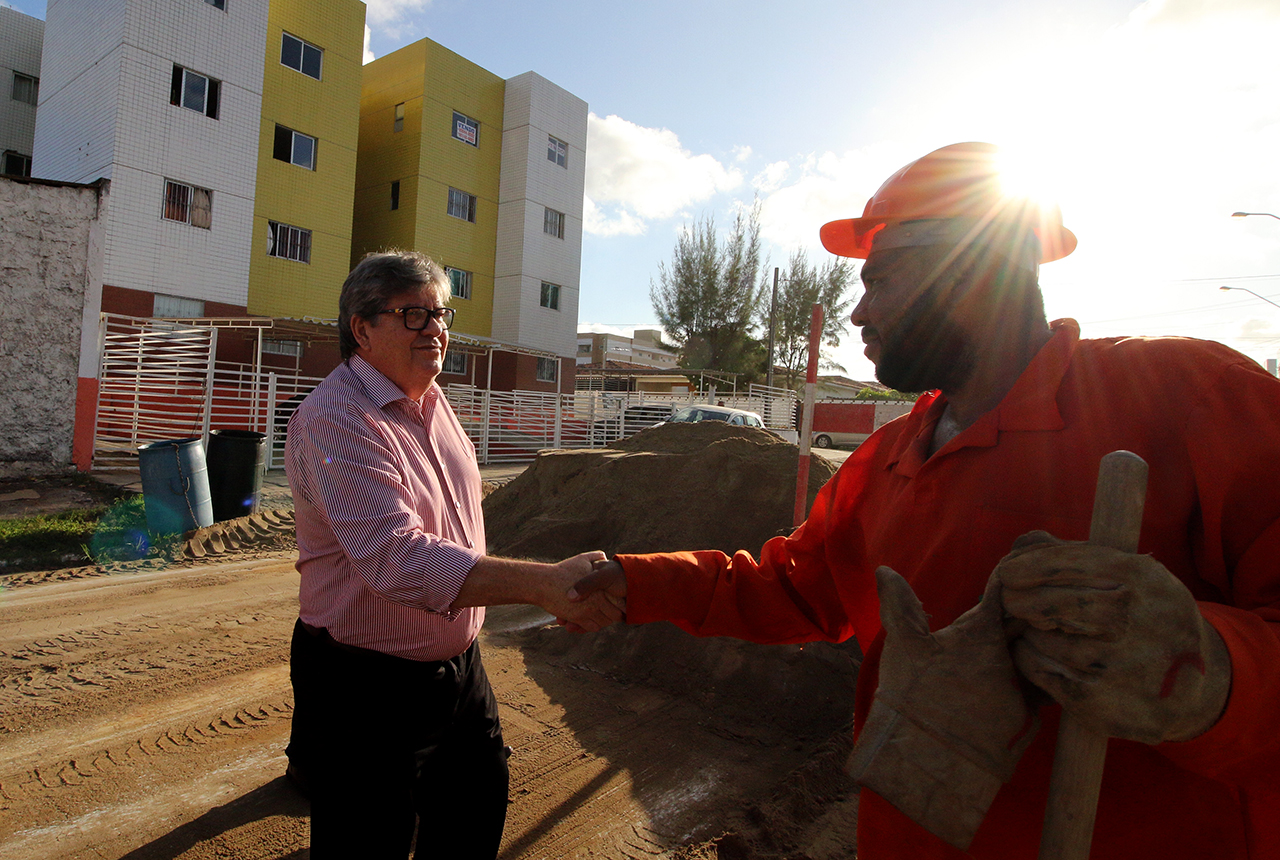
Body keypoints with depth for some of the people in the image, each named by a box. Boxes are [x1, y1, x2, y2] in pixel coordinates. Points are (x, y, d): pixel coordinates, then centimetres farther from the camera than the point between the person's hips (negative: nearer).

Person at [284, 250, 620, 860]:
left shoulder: (429, 400, 4)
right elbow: (399, 557, -36)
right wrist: (545, 584, -44)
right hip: (367, 689, -8)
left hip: (458, 667, 8)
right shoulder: (336, 420, -23)